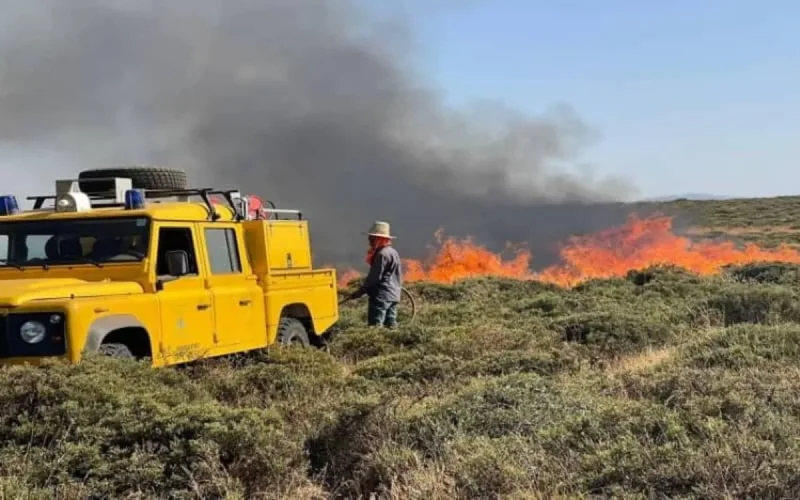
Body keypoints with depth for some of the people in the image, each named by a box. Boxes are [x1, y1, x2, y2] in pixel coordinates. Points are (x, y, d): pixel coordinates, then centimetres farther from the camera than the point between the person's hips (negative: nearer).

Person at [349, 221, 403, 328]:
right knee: (391, 324, 10)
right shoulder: (393, 252, 15)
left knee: (375, 326, -12)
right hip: (393, 295, 10)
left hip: (381, 295, -10)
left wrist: (361, 291, -10)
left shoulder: (382, 254, -15)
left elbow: (375, 276, -16)